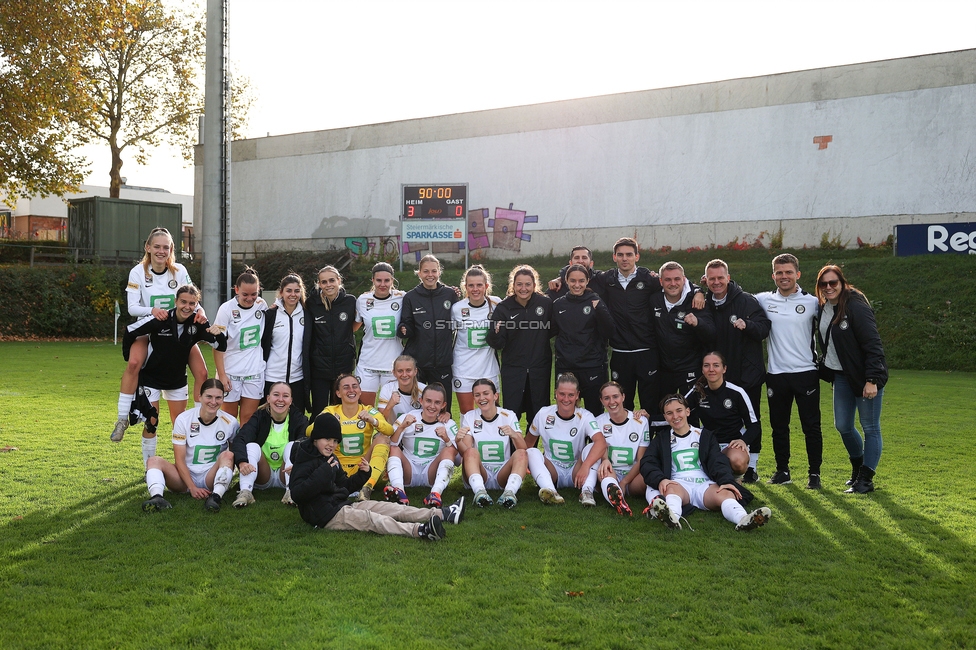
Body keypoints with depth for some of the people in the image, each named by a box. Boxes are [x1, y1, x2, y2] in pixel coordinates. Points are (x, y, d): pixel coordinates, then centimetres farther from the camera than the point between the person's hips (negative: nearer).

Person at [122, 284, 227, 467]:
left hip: (177, 380, 3)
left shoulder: (198, 324, -16)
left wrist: (219, 334, -33)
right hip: (151, 378, -3)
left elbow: (221, 347, -11)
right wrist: (130, 359, -5)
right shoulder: (160, 321, -26)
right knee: (151, 423, -1)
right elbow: (130, 332, -14)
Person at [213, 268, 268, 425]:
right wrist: (221, 374, -12)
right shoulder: (227, 309, -10)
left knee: (248, 419, 5)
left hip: (255, 372, 3)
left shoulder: (262, 305, 0)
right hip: (231, 372, -2)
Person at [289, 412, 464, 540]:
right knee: (370, 519, -27)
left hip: (343, 505, 9)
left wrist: (362, 474, 6)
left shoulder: (331, 459, 17)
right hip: (327, 515, -9)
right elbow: (297, 494, -24)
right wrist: (322, 474, -31)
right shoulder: (305, 462, -11)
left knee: (390, 508, -1)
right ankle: (419, 530, -46)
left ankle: (442, 514, -7)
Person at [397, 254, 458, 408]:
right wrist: (404, 330, -17)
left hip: (442, 362, 0)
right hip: (416, 361, 0)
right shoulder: (410, 297, 4)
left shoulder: (450, 294, 5)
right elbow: (408, 329, 3)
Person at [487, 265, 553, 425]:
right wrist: (496, 333, -26)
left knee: (537, 416, 10)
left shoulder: (546, 304, -3)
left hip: (540, 369, 1)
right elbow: (497, 344, -7)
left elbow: (552, 332, 8)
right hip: (512, 369, -1)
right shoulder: (503, 308, -4)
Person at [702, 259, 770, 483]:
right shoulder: (705, 305, 5)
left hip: (749, 373, -3)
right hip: (720, 376, 4)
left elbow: (764, 329, -12)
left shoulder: (747, 301, -7)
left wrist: (747, 325, -28)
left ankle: (752, 465, 14)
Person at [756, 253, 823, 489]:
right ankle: (782, 471, 22)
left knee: (811, 426, 1)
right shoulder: (764, 300, 5)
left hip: (806, 373, -2)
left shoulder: (812, 302, 0)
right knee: (779, 426, 10)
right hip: (776, 374, 2)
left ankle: (814, 473, 12)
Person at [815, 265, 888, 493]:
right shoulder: (823, 309, 5)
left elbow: (873, 345, -20)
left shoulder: (856, 307, -18)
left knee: (870, 427, 1)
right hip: (842, 376, 8)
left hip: (865, 377, -8)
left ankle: (866, 478, 8)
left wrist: (871, 380, -24)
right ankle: (858, 466, 34)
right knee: (842, 425, 13)